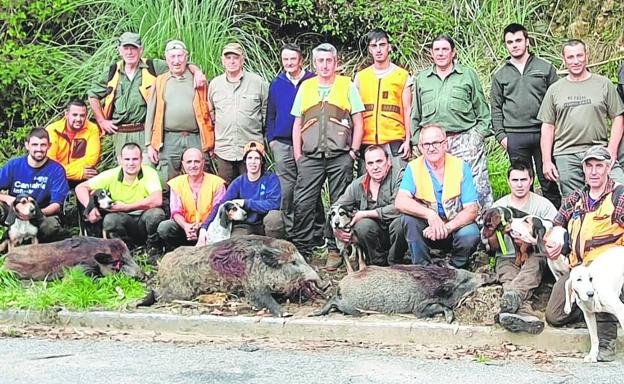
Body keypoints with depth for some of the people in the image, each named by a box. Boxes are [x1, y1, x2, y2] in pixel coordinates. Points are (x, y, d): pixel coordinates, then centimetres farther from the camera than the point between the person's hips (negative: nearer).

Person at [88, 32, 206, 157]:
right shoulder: (113, 72, 10)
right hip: (120, 134, 4)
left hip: (146, 133, -3)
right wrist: (102, 121, 13)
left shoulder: (153, 67, 2)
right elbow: (93, 95, 20)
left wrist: (197, 72, -21)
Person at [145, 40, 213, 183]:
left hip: (195, 139, 0)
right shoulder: (160, 82, 11)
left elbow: (208, 111, 10)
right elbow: (151, 114, 11)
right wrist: (149, 144, 4)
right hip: (169, 140, 0)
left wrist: (211, 142, 3)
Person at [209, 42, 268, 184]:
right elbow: (210, 114, 20)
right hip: (223, 150, 3)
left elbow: (267, 113, 6)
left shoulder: (258, 82, 2)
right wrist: (210, 142, 15)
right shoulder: (215, 84, 11)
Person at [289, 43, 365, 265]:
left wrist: (353, 151, -3)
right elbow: (297, 124, 15)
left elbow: (358, 123, 6)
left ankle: (336, 250, 10)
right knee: (303, 204, -4)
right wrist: (297, 155, 6)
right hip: (310, 157, 2)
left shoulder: (347, 86, 8)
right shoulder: (305, 87, 14)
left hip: (340, 157, -2)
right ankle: (301, 249, 4)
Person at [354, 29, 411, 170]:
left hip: (394, 141, -2)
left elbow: (407, 110, 6)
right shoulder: (360, 77, 12)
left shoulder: (402, 75, 7)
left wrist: (408, 140, -3)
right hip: (367, 142, 2)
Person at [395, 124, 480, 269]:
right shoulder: (414, 168, -5)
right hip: (427, 228, 1)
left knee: (470, 234, -32)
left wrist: (447, 227, -27)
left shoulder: (461, 167, -6)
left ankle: (456, 271, -1)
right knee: (408, 217, -27)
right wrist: (430, 214, -35)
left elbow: (472, 210, -12)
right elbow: (400, 202, -20)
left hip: (457, 226, -1)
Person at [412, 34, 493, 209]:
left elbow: (482, 110, 10)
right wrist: (418, 139, 10)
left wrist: (479, 133, -2)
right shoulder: (421, 79, 18)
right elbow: (416, 115, 20)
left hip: (466, 140, -2)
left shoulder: (468, 74, 11)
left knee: (477, 186, -8)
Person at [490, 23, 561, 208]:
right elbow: (496, 108, 12)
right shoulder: (500, 75, 12)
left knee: (548, 181, 1)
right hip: (514, 137, 1)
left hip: (543, 132, -1)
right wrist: (500, 135, 2)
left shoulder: (546, 68, 7)